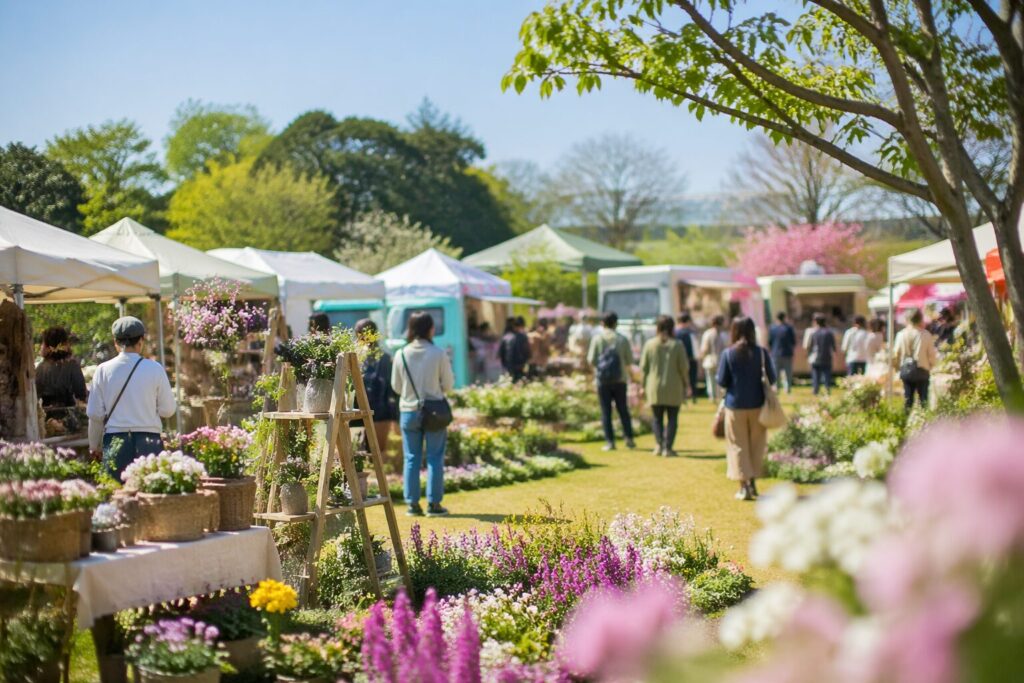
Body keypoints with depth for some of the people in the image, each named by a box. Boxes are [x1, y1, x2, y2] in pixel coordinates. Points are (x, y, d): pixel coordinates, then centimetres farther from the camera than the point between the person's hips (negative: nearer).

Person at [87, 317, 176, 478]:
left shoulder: (103, 370, 0)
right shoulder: (155, 369, -3)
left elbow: (95, 414, 4)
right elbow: (168, 410, 1)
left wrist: (94, 446, 17)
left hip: (115, 443, 1)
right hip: (148, 442, -1)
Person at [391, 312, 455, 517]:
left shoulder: (401, 355, -4)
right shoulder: (438, 354, -10)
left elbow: (396, 387, 4)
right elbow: (448, 385, -4)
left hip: (408, 411, 2)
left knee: (412, 459, 9)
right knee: (435, 458, 6)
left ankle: (412, 504, 9)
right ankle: (433, 504, 6)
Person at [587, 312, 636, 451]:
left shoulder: (597, 338, -5)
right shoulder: (622, 339, -3)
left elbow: (591, 359, -6)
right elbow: (629, 360, 0)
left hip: (603, 380, -1)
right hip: (620, 379, 1)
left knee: (606, 411, 3)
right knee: (623, 409, 12)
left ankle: (610, 441, -1)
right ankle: (628, 438, 7)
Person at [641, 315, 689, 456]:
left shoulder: (650, 344, -2)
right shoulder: (677, 344, -6)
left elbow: (644, 367, 1)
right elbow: (684, 367, -5)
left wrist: (643, 386, 10)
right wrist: (686, 385, 8)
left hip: (654, 388, 1)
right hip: (673, 388, -1)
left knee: (658, 418, 12)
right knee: (672, 418, 6)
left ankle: (659, 445, -3)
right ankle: (667, 448, 0)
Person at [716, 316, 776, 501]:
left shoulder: (728, 354, -8)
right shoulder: (761, 352, -5)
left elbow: (722, 381, -6)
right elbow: (771, 378, -1)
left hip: (736, 406, -1)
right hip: (757, 405, 1)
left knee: (738, 445, 5)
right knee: (756, 445, 14)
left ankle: (744, 487, -1)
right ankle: (752, 482, 20)